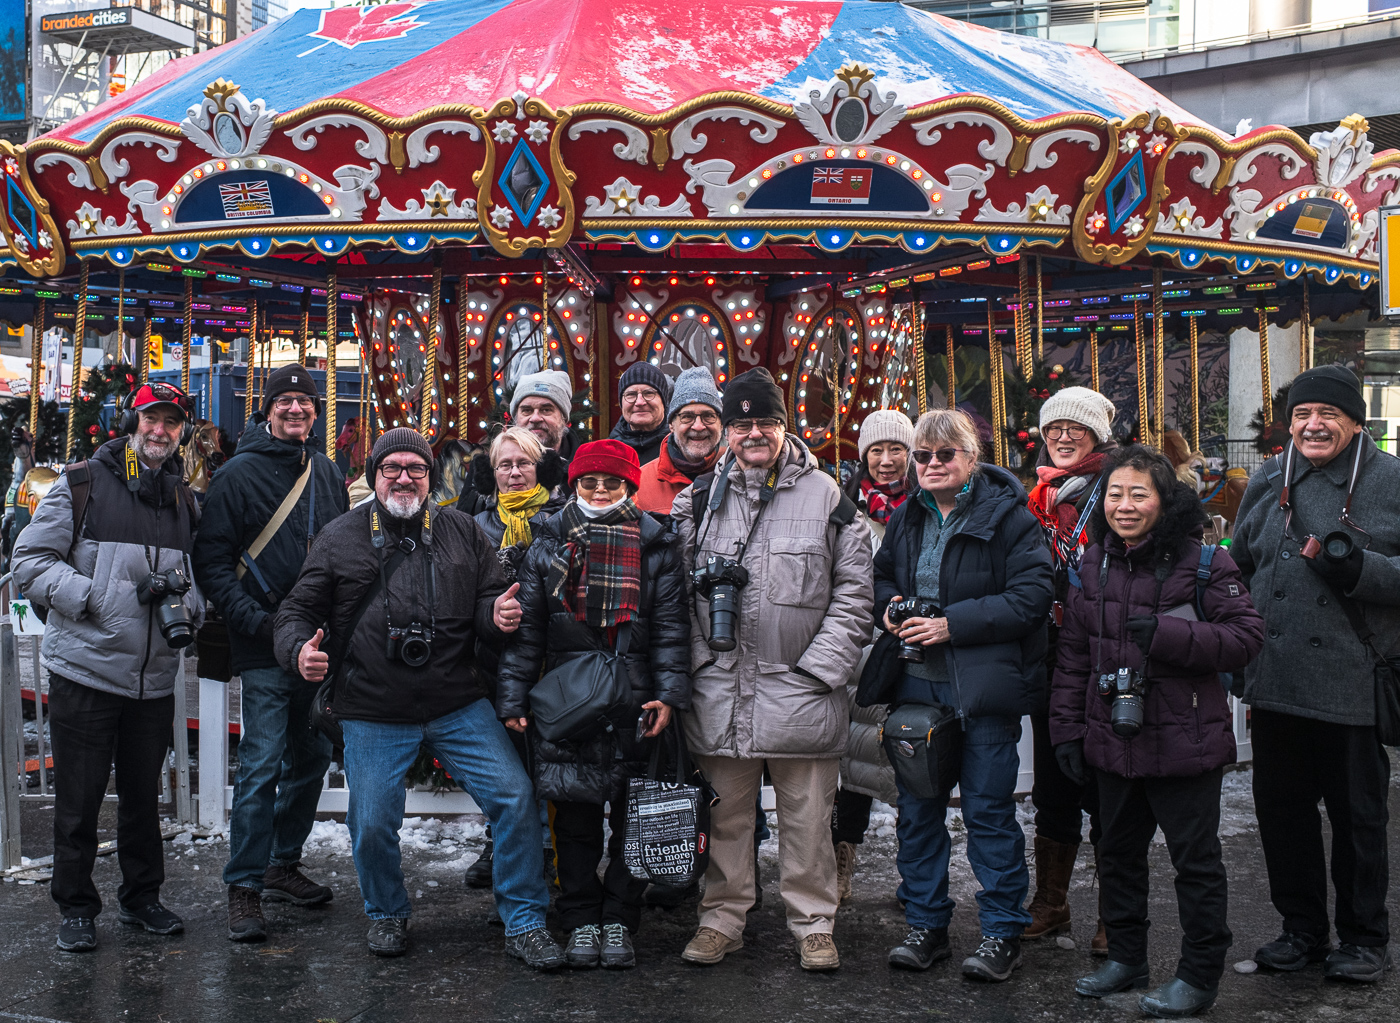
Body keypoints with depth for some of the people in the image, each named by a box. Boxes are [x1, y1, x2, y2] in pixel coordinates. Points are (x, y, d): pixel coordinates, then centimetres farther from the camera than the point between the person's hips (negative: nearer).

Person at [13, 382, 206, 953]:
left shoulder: (183, 500, 12)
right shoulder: (82, 486, -3)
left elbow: (194, 575, 20)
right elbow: (30, 561, -7)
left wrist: (188, 610, -2)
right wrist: (99, 598, -17)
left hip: (154, 679, 4)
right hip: (85, 671, -4)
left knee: (143, 794, 15)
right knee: (79, 798, 4)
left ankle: (141, 897, 30)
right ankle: (76, 908, 20)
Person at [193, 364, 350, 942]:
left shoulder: (328, 473, 12)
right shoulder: (239, 474, -4)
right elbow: (212, 561, -7)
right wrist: (256, 621, -17)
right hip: (265, 650, -6)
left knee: (311, 757, 13)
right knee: (262, 765, -7)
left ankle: (284, 865, 27)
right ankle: (244, 887, 3)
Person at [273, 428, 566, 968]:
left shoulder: (462, 532, 8)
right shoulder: (340, 537, 4)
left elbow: (489, 599, 11)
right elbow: (298, 610, 7)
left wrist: (498, 614, -13)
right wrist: (301, 650, -14)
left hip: (459, 706, 1)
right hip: (372, 715, -1)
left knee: (516, 798, -5)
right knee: (372, 824, 2)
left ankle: (523, 922, 11)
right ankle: (387, 915, 33)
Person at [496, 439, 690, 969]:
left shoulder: (656, 544, 4)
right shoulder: (550, 546, 7)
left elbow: (671, 625, 1)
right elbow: (526, 626, 5)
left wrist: (669, 693, -10)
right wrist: (512, 697, 0)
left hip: (635, 703, 0)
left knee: (633, 816, 6)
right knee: (575, 819, 8)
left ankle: (620, 921, 20)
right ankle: (581, 921, 21)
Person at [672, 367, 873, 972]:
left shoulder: (827, 498, 2)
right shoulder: (700, 499, 7)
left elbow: (853, 595, 1)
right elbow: (677, 590, 8)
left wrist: (819, 667, -7)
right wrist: (697, 660, -1)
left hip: (801, 688, -1)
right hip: (719, 688, 2)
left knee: (807, 814, 7)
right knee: (725, 812, 11)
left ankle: (813, 925, 22)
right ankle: (722, 918, 26)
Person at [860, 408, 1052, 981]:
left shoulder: (1008, 515, -7)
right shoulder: (906, 519, 11)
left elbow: (1031, 595, -15)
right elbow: (882, 576, 25)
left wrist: (953, 624, -19)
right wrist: (889, 605, 2)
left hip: (982, 687, -6)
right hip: (915, 682, 6)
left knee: (989, 810, 2)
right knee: (916, 807, 11)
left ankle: (1003, 933, 16)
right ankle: (925, 924, 24)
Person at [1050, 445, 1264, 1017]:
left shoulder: (1202, 562, -10)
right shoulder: (1094, 565, 6)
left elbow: (1247, 637, -13)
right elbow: (1074, 654, 10)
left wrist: (1169, 635, -25)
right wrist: (1067, 729, 7)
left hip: (1185, 741, -5)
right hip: (1114, 740, 6)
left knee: (1195, 859, 6)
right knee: (1118, 852, 18)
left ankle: (1199, 975, 21)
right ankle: (1125, 958, 35)